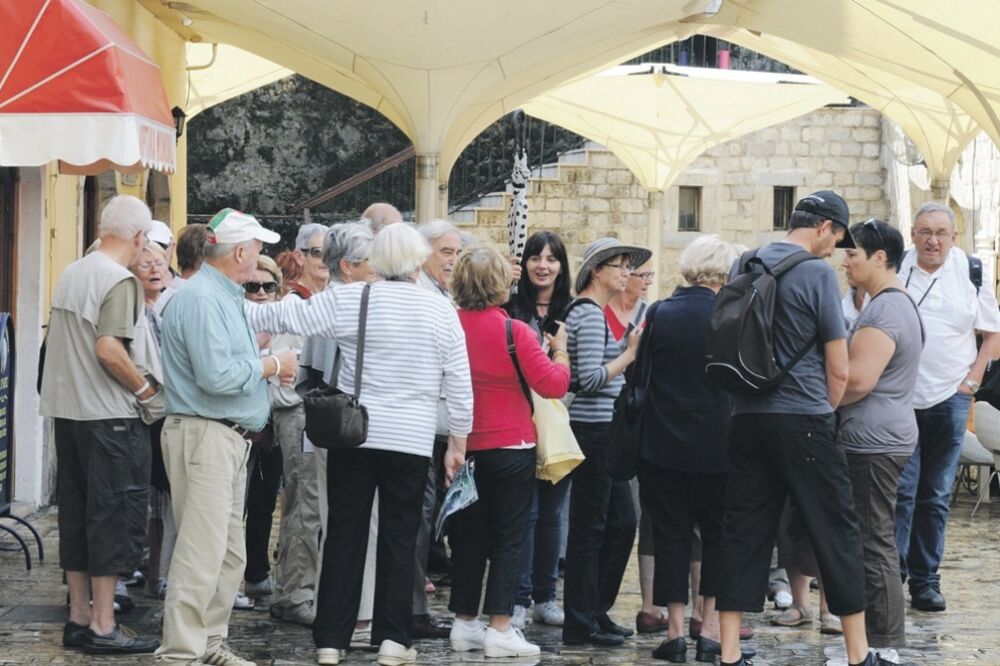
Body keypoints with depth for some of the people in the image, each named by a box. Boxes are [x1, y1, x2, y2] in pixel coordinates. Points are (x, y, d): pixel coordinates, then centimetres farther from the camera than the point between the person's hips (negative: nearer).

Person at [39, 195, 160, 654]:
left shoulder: (70, 274, 11)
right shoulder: (120, 281, -15)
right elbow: (109, 350, -25)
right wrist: (145, 389, -11)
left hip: (67, 410, 8)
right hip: (110, 415, -8)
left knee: (76, 516, 12)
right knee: (114, 518, -2)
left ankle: (79, 618, 17)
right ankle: (103, 627, -1)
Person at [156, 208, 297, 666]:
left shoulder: (225, 296, 17)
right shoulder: (201, 298, -16)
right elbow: (215, 375, -24)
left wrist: (266, 362, 8)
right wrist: (271, 365, -12)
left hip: (230, 436, 11)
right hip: (204, 435, -11)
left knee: (230, 554, 14)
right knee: (202, 553, -11)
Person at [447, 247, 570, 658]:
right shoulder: (514, 332, -15)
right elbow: (553, 384, -14)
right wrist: (560, 350, 1)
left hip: (464, 448, 4)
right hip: (510, 448, -4)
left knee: (468, 537, 13)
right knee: (508, 538, 1)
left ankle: (464, 624, 17)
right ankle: (499, 629, -2)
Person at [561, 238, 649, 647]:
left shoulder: (598, 311, 17)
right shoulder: (589, 314, -14)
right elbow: (591, 379, -22)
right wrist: (631, 353, -17)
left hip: (606, 431, 10)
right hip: (592, 429, -10)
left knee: (622, 523, 13)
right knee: (589, 528, -4)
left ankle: (597, 612, 21)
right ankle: (581, 624, 2)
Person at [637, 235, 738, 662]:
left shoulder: (658, 314, -3)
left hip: (663, 446, 1)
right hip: (716, 446, -1)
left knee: (671, 537, 7)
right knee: (718, 536, 11)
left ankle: (675, 631, 6)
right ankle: (711, 629, 6)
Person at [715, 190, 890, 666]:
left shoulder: (742, 266, 8)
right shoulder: (818, 273, -9)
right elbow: (838, 369, -7)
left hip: (746, 418, 6)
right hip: (804, 421, -5)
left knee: (743, 535, 7)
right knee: (836, 533, 3)